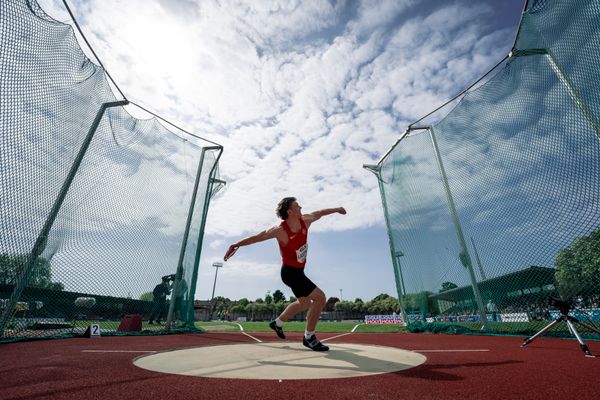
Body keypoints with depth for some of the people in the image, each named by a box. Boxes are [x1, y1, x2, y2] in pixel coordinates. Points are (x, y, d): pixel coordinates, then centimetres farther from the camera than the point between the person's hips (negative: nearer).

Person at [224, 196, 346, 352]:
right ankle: (309, 337, 4)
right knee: (320, 298, -14)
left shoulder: (305, 220, -8)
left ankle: (278, 323, 45)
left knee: (304, 302, 25)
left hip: (299, 271, 9)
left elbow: (320, 213, 9)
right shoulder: (280, 230, -24)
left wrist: (336, 209, 21)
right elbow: (258, 237, -18)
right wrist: (237, 244, -19)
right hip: (290, 272, -8)